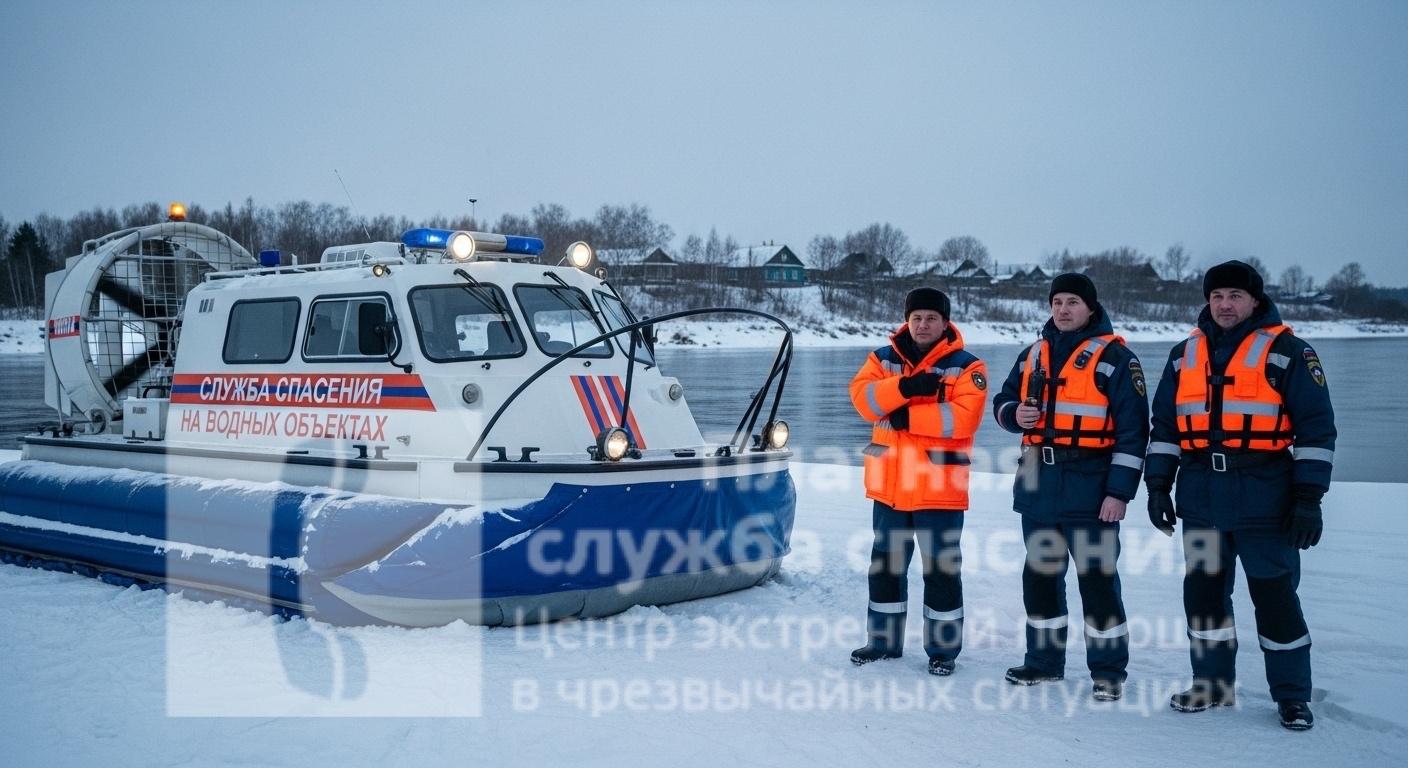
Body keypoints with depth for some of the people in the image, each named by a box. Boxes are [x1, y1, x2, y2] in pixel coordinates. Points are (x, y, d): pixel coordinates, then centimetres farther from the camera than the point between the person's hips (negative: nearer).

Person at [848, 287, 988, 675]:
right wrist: (905, 387, -24)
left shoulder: (966, 366, -6)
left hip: (940, 486, -4)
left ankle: (943, 647, 16)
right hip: (889, 483, 4)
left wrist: (908, 415, -18)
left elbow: (963, 417, -19)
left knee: (941, 567, 3)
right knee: (886, 562, 15)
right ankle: (883, 639, 29)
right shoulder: (884, 359, 7)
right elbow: (862, 396, -10)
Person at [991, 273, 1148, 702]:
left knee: (1097, 580, -1)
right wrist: (1015, 414, -3)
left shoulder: (1114, 357, -6)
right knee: (1039, 576, 13)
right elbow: (1003, 402, 22)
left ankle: (1108, 671, 11)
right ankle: (1044, 661, 26)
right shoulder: (1033, 355, 12)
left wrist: (1120, 491, -14)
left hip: (1089, 490, -6)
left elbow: (1133, 429, -9)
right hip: (1038, 488, 6)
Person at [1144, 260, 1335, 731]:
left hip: (1264, 498, -4)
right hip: (1201, 498, 4)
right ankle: (1213, 683, 24)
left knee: (1274, 595, 2)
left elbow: (1316, 428, -5)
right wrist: (1158, 486, 7)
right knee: (1203, 591, 10)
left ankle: (1292, 695, 15)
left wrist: (1308, 498, -10)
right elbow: (1164, 426, 14)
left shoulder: (1286, 352, -2)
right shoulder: (1185, 355, 11)